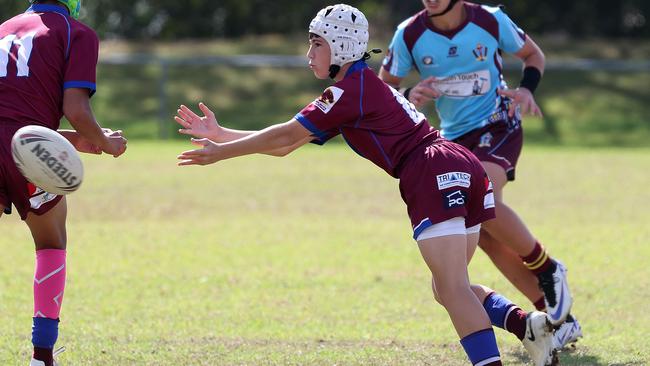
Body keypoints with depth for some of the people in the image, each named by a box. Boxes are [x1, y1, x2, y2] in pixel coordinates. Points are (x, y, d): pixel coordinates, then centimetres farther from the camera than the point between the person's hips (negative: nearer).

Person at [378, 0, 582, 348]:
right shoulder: (410, 34, -7)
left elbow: (532, 54, 7)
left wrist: (526, 89, -13)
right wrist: (409, 96, -19)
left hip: (498, 126, -4)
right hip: (455, 138, 4)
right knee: (486, 236, -4)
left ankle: (548, 270, -8)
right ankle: (559, 321, 5)